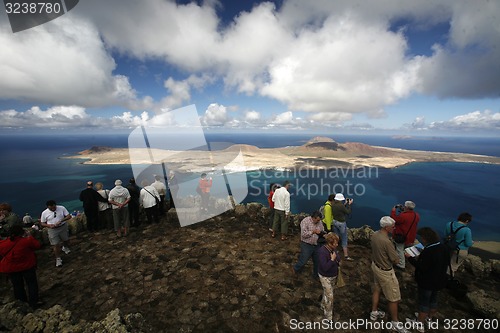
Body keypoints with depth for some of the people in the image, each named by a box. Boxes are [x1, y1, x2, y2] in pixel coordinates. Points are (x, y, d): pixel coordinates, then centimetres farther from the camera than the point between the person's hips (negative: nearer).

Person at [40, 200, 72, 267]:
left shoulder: (62, 208, -10)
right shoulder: (44, 213, -7)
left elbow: (69, 216, -10)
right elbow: (42, 223, 1)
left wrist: (61, 221, -25)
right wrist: (49, 225, -19)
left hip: (63, 227, 1)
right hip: (52, 230, -1)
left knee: (66, 240, 20)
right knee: (56, 245, 1)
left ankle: (65, 247, 55)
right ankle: (58, 259, 18)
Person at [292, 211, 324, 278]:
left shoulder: (319, 222, 2)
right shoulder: (305, 221, -16)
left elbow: (323, 231, 14)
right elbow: (303, 234, -22)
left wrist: (321, 232, -9)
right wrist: (313, 232, -25)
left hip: (316, 245, 6)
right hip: (306, 245, -6)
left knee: (317, 261, 16)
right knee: (303, 261, 0)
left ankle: (316, 275, 39)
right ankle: (295, 269, 30)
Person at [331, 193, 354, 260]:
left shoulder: (333, 205, -2)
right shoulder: (341, 205, -23)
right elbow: (348, 212, -10)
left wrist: (345, 204, 14)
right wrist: (349, 204, -1)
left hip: (335, 222, 7)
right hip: (341, 223, -7)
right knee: (344, 240, 4)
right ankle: (346, 255, 10)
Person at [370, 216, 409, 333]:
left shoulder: (374, 235, -9)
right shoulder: (386, 241, -34)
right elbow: (396, 260, -23)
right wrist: (395, 254, -3)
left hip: (375, 265, 8)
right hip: (385, 272, -8)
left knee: (376, 290, 26)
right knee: (393, 298, 13)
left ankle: (374, 312, 43)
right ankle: (395, 322, 32)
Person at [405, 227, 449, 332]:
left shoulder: (428, 251, -31)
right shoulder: (443, 247, -4)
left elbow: (422, 267, -27)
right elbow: (437, 262, 8)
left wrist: (410, 258, -19)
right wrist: (420, 258, 5)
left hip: (427, 282, -8)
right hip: (439, 280, 8)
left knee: (424, 302, 8)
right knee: (433, 299, 25)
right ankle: (430, 318, 45)